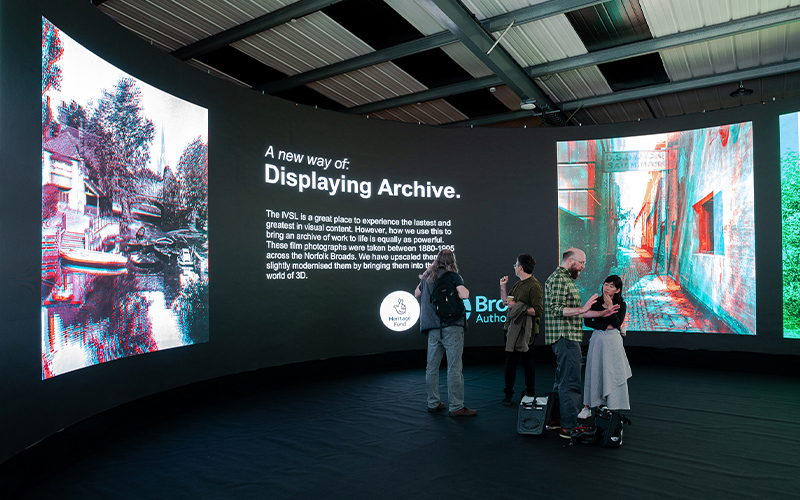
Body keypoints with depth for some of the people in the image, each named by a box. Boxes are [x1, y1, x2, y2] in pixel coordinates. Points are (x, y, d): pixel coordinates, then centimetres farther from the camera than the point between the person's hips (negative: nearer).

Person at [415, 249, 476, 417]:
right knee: (454, 367, -3)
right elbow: (464, 295, -17)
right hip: (451, 327, -6)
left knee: (432, 366, 11)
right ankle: (456, 407, -1)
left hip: (432, 327, 6)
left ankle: (433, 403, 19)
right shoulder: (452, 275, -5)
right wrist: (461, 289, 3)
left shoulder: (426, 278, 13)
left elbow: (416, 293, 29)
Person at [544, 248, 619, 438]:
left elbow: (574, 312, 23)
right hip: (566, 337, -11)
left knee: (562, 381, 16)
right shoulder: (558, 278, -13)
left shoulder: (567, 279, 21)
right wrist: (582, 309, -30)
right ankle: (569, 427, -3)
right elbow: (557, 310, -22)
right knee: (571, 383, -8)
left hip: (567, 338, 11)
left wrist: (601, 313, 18)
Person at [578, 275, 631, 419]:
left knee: (613, 374, 0)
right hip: (597, 339, 2)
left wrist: (610, 307, -20)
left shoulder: (621, 305, -1)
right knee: (594, 372, 6)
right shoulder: (596, 302, 4)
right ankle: (587, 407, 12)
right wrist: (605, 326, -10)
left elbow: (617, 324, -14)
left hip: (612, 341, -2)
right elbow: (587, 321, -2)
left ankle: (613, 408, 7)